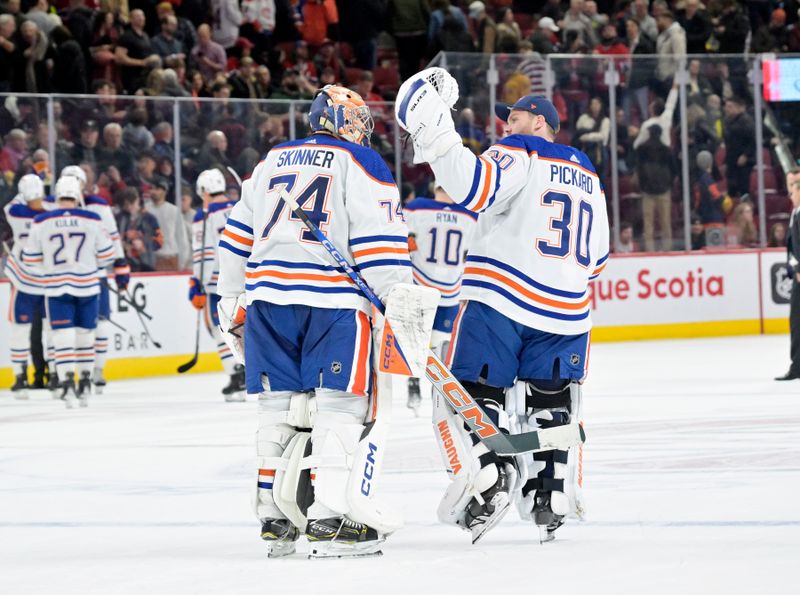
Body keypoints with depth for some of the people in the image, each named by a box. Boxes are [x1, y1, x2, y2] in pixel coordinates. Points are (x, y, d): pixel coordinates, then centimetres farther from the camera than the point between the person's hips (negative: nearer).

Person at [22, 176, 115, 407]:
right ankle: (85, 384, 20)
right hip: (86, 284, 1)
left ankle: (66, 380, -14)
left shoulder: (41, 222, -4)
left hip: (56, 286, -1)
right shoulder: (92, 220, -5)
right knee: (85, 332, 14)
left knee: (63, 334, -1)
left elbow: (31, 258, 2)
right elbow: (106, 255, 1)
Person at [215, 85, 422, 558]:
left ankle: (275, 516, 13)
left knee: (281, 406, 11)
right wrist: (400, 300, -10)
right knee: (342, 406, -4)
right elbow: (379, 239, -8)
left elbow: (239, 233, 22)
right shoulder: (361, 164, 2)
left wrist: (232, 296, 29)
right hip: (334, 302, -5)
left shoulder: (272, 161, 20)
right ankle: (331, 518, -12)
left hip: (269, 292, 5)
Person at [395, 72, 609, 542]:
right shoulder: (588, 178, 21)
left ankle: (489, 477, -20)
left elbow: (475, 187, -23)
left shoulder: (519, 154, -2)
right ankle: (552, 494, 10)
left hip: (500, 299, -6)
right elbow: (595, 257, 27)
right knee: (551, 399, 15)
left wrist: (434, 133, -22)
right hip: (566, 309, 6)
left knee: (477, 389, -2)